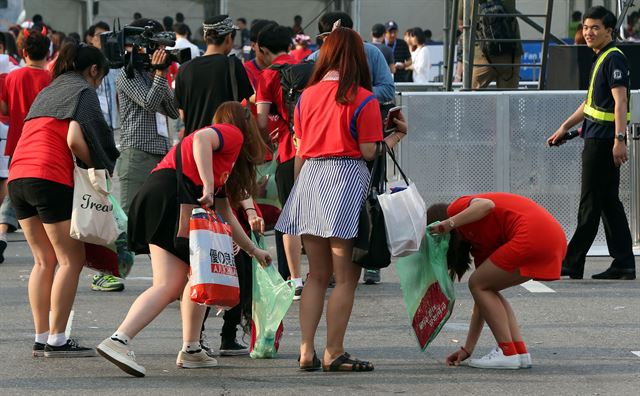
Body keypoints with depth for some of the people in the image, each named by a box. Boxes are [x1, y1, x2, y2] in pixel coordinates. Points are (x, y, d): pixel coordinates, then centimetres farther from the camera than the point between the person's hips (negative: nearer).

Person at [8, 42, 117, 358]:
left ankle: (41, 338, 10)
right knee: (72, 260, -2)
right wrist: (98, 167, 1)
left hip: (18, 177, 8)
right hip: (50, 178, -8)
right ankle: (57, 340, -7)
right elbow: (74, 139, -13)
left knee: (45, 260, 13)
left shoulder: (47, 91, 27)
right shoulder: (83, 91, 2)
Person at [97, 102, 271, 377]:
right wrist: (207, 186, -20)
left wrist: (253, 250, 46)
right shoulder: (233, 133, 9)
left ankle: (191, 351, 17)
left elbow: (224, 214, 39)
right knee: (169, 286, -14)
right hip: (170, 196, -9)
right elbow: (201, 139, -15)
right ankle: (118, 341, -28)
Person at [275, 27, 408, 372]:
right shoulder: (363, 100, -7)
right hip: (347, 179, -6)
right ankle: (334, 354, 1)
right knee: (346, 276, 1)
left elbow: (300, 152, 10)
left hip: (309, 177, 6)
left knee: (317, 275, 14)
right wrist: (396, 136, 6)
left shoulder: (306, 96, 8)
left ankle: (306, 352, 10)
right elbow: (369, 153, -10)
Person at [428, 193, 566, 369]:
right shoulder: (478, 241, 29)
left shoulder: (456, 208, 9)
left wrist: (450, 223, -14)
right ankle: (520, 352, 12)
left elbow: (486, 205, -17)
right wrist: (467, 349, 31)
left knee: (479, 285, 6)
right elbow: (481, 302, 30)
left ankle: (508, 353, 2)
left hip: (532, 235, -9)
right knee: (486, 290, 20)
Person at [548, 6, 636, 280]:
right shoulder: (601, 58, 17)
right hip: (596, 138, 10)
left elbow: (620, 101, -22)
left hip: (604, 141, -10)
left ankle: (572, 263, 1)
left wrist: (619, 139, -28)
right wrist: (565, 127, 30)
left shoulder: (613, 59, -13)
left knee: (590, 204, -4)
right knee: (609, 202, 9)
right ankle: (623, 264, 10)